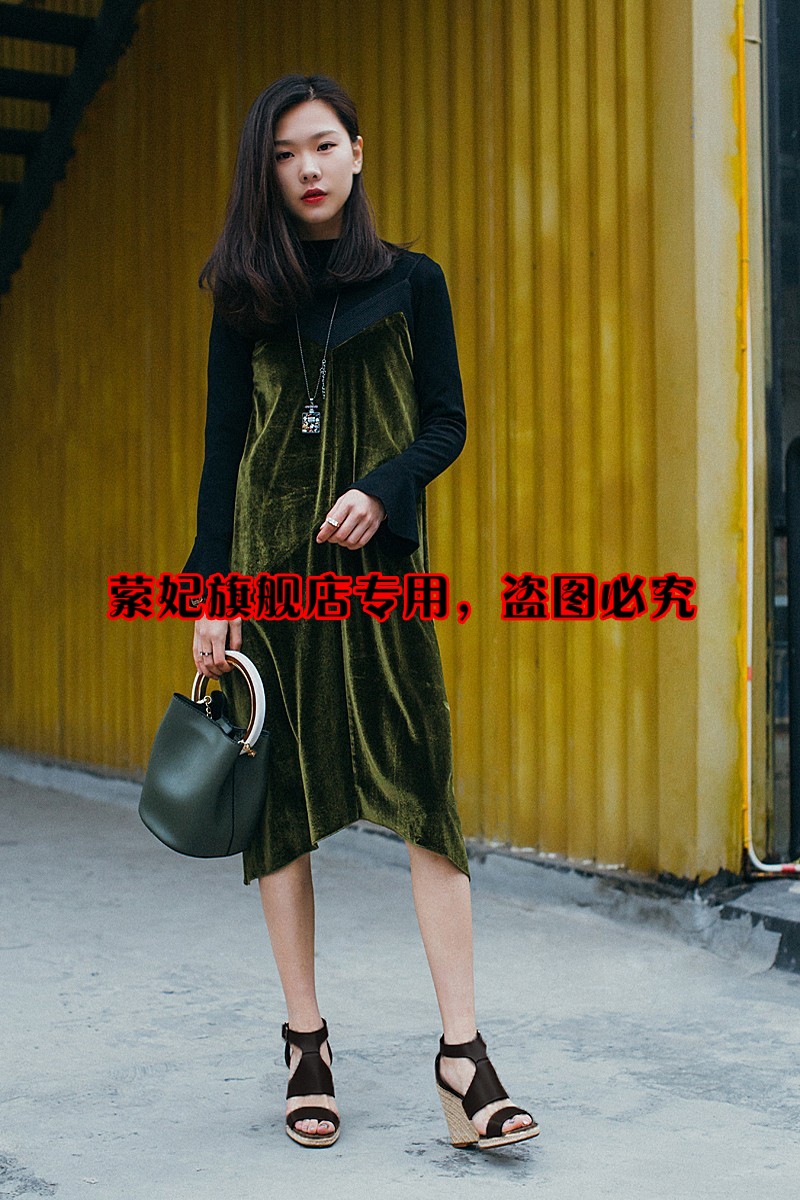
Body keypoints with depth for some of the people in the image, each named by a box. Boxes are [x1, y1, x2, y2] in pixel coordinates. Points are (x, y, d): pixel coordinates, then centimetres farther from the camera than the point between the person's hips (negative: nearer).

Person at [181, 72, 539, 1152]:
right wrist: (211, 591, -1)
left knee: (425, 790, -9)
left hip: (379, 562, -1)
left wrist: (381, 489, -14)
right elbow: (223, 447, 6)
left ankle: (463, 1051, -7)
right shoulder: (246, 295, 8)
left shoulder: (411, 282, 7)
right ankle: (306, 1040, 13)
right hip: (271, 562, 1)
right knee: (280, 794, 2)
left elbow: (447, 424, 5)